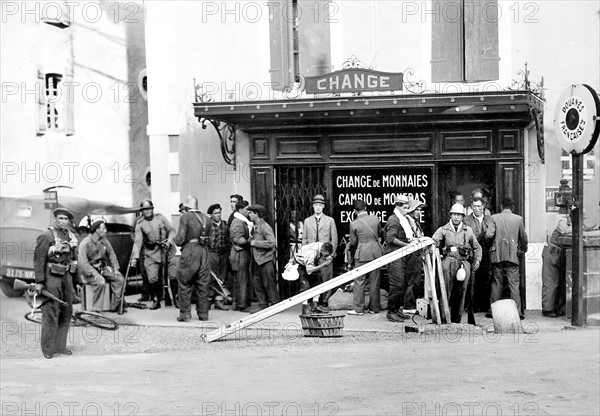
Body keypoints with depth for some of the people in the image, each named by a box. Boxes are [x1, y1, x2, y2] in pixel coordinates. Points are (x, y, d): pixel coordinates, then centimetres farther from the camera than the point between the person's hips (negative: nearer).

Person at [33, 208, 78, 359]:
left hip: (66, 277, 7)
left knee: (67, 312, 10)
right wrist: (39, 282, -17)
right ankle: (48, 349, 2)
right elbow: (38, 260, -12)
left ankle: (60, 346, 19)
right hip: (51, 278, -7)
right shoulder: (46, 236, -9)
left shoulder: (71, 236, 12)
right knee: (51, 313, -5)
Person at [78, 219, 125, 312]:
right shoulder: (86, 243, -16)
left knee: (120, 279, -10)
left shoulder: (104, 240, 5)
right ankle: (96, 310, -24)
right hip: (89, 271, -7)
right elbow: (82, 262, -22)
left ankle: (115, 306, 0)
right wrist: (95, 274, -30)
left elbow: (111, 254, 14)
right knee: (100, 282, -33)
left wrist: (115, 268, 0)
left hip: (102, 267, 7)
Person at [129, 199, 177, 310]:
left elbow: (171, 230, 8)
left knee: (174, 276, -4)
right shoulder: (140, 224, 2)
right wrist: (135, 257, -12)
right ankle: (156, 300, 11)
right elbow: (138, 241, -3)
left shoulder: (160, 217, 4)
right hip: (151, 253, 0)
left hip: (167, 250, 0)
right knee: (152, 279, -7)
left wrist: (169, 240, -10)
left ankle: (177, 299, 10)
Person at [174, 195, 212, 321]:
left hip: (189, 251, -5)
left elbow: (180, 239, -11)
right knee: (203, 284, 11)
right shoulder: (206, 218, 10)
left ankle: (185, 314, 4)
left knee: (185, 285, 4)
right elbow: (209, 237, 6)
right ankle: (203, 313, 15)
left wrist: (177, 240, 9)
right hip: (204, 250, 5)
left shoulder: (185, 217, -7)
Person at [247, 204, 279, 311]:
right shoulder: (255, 227, 14)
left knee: (269, 285, -3)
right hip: (257, 260, 9)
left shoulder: (265, 227, -13)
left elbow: (271, 242, -22)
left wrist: (255, 243, -18)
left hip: (266, 260, -9)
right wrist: (250, 241, 6)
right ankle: (263, 306, 14)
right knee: (258, 285, 9)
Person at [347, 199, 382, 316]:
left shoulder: (354, 224, -9)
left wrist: (350, 245, 22)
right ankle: (374, 308, 16)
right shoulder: (375, 218, -3)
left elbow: (353, 242, 0)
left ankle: (358, 309, 4)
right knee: (374, 282, 10)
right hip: (376, 252, 3)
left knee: (359, 281, 4)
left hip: (362, 254, -3)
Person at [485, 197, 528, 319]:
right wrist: (523, 249, 28)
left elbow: (488, 235, -10)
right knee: (514, 284, 1)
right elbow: (523, 237, 10)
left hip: (497, 254, 1)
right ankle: (517, 312, -3)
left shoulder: (494, 218, -1)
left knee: (496, 283, 9)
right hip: (513, 254, 0)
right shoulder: (518, 219, 2)